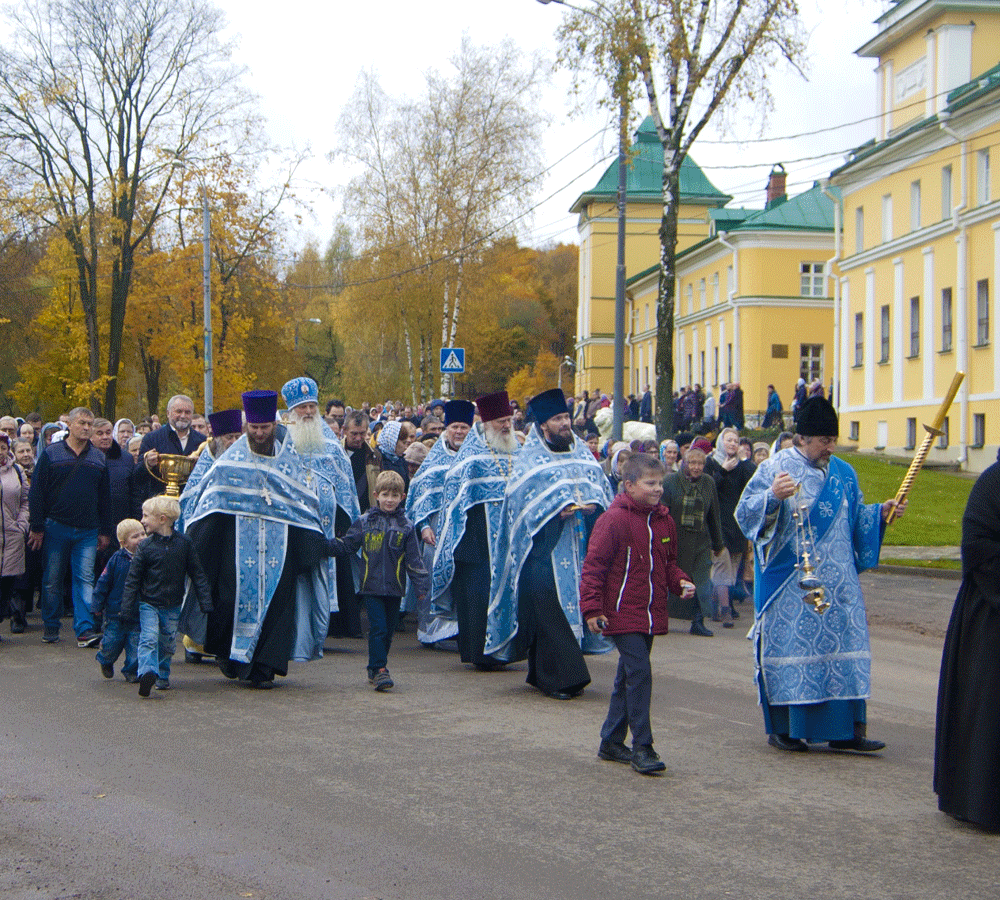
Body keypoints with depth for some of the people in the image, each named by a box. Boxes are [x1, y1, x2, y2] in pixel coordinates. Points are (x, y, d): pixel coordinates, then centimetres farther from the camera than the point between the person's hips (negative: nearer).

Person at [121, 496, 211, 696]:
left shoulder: (184, 543, -2)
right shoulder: (145, 546, -4)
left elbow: (197, 574, 5)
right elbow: (132, 579, -1)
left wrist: (205, 602, 2)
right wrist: (126, 608, -5)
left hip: (173, 606, 2)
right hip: (148, 603, -2)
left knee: (167, 643, 10)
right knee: (149, 638, -18)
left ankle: (162, 677, 25)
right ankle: (148, 672, -32)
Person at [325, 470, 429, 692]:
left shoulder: (405, 526, 5)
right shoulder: (365, 522, 4)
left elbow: (414, 559, 7)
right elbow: (347, 545, 10)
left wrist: (422, 584, 1)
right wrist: (326, 545, -4)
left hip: (394, 589, 2)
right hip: (372, 586, -2)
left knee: (388, 630, 9)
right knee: (377, 628, -10)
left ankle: (375, 669, 22)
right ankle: (379, 670, -9)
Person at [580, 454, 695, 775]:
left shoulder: (664, 520, 10)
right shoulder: (613, 520, -13)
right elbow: (594, 566, -12)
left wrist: (681, 582, 3)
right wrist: (592, 608, -16)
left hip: (651, 614, 8)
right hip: (622, 613, -8)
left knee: (628, 676, 15)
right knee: (639, 673, -14)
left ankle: (611, 741, 25)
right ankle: (642, 747, -9)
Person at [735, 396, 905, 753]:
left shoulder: (843, 473, 12)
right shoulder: (775, 468, -4)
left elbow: (855, 517, 20)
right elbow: (745, 512, -11)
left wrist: (881, 511, 2)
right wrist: (772, 496, -29)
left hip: (837, 582, 5)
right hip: (790, 582, -5)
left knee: (842, 645, 0)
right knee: (788, 644, -2)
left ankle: (845, 729, 4)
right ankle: (782, 727, 10)